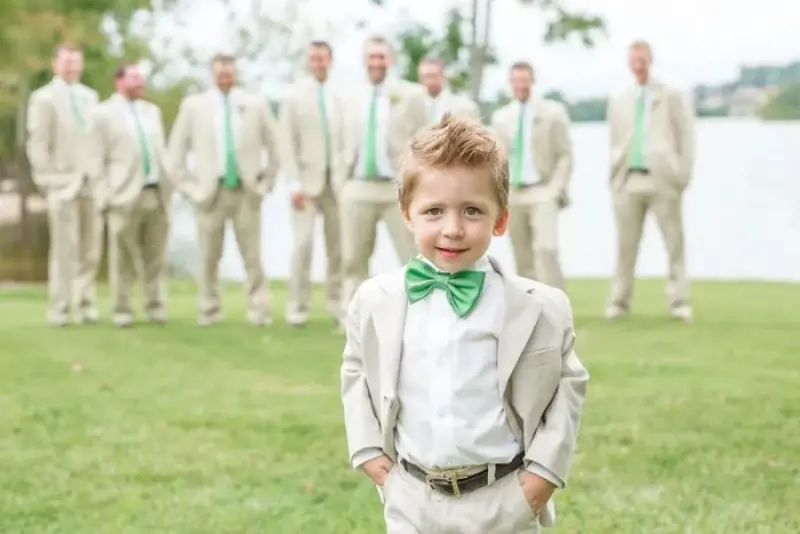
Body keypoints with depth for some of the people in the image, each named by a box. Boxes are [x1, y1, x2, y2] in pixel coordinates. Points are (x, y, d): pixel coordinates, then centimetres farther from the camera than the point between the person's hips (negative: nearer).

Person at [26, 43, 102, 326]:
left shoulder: (90, 96, 16)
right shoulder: (43, 98, 1)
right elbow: (37, 144, -3)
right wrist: (47, 181, -8)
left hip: (91, 182, 5)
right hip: (62, 183, -5)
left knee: (90, 250, 4)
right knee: (65, 249, -6)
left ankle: (85, 306, 10)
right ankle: (60, 309, 0)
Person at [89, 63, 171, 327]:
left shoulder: (152, 111, 17)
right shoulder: (103, 114, 1)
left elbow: (161, 152, 16)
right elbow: (98, 160, -3)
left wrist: (168, 189, 9)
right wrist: (105, 196, -11)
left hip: (157, 194, 5)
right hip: (125, 195, -4)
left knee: (156, 257, 5)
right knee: (123, 258, -1)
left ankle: (156, 308, 10)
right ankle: (121, 311, 6)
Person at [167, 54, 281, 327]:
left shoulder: (255, 104, 6)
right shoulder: (193, 105, 5)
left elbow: (275, 145, 11)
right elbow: (176, 151, 7)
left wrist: (266, 182, 6)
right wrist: (189, 187, 1)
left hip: (247, 191, 0)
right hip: (210, 192, 0)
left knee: (252, 256, -1)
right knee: (209, 258, 2)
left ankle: (259, 312, 2)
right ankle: (209, 312, 12)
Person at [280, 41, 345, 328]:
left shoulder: (340, 97, 9)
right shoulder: (295, 96, 0)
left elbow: (345, 140, 11)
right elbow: (287, 144, -5)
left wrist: (349, 178, 3)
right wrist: (294, 184, -12)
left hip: (336, 180, 3)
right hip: (307, 179, -3)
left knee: (338, 244, 2)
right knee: (304, 242, -11)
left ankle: (336, 302, 12)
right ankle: (297, 306, -3)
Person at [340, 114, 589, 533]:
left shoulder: (540, 308, -10)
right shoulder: (374, 301, -3)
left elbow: (568, 384, 0)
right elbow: (356, 375, 12)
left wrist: (542, 474, -5)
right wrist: (371, 457, 4)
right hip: (413, 500, 2)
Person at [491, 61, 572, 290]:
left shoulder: (553, 111, 1)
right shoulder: (500, 117, 13)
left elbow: (565, 155, -1)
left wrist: (556, 190, -12)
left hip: (543, 192, -4)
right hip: (513, 195, 4)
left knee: (545, 248, -20)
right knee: (523, 259, 4)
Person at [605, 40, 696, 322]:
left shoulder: (671, 96, 5)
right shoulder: (618, 101, 14)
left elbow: (686, 137, 2)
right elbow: (615, 142, 16)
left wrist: (683, 175, -5)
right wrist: (614, 176, 8)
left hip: (662, 179, -2)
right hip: (628, 180, 2)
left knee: (674, 243, -2)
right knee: (626, 245, 4)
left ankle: (679, 303, 1)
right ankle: (619, 302, 9)